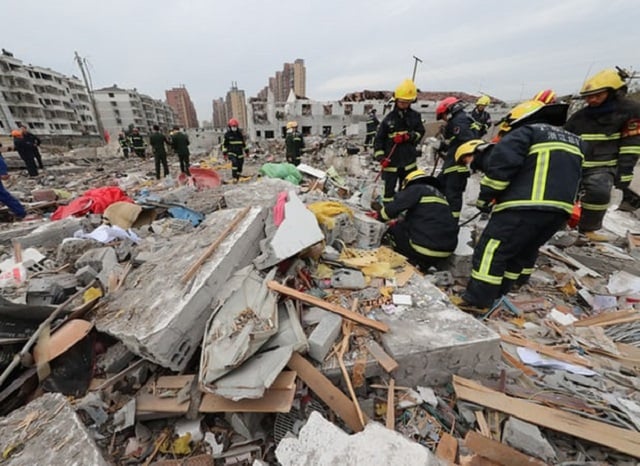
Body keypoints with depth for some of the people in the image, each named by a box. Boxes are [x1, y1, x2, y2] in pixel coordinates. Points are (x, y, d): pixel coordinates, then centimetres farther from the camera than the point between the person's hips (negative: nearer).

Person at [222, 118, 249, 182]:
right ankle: (234, 178, -24)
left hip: (240, 153, 4)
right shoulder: (227, 134, -2)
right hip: (232, 152, -4)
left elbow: (244, 143, 19)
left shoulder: (240, 134, 9)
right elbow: (224, 144, 1)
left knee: (240, 165, 3)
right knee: (234, 162, -27)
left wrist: (246, 151, 18)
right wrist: (225, 153, -5)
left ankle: (238, 178, 20)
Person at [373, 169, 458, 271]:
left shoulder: (416, 189, 0)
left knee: (393, 229, 11)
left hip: (426, 248, -8)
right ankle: (432, 262, 13)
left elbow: (393, 207, -8)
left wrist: (380, 214, 12)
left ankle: (414, 262, 6)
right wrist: (401, 222, 30)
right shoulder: (439, 194, 24)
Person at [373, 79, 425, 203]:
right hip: (391, 161, -2)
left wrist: (408, 137, -16)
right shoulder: (389, 118, -3)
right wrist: (380, 157, -14)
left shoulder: (415, 116, 3)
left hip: (409, 161, 3)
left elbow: (420, 132, 4)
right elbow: (379, 139, -3)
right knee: (389, 189, 2)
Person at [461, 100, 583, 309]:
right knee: (525, 249, 23)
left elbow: (502, 162, -13)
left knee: (491, 249, -6)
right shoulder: (572, 140, 28)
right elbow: (571, 177, 32)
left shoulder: (526, 132, 2)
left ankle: (478, 300, -6)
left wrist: (486, 196, -7)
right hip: (560, 209, 9)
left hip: (525, 206, -9)